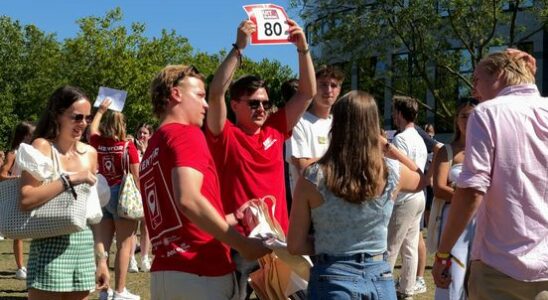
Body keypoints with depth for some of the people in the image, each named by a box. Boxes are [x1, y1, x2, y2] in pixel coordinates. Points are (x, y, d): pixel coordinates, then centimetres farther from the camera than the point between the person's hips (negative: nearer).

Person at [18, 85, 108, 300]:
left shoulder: (90, 153, 9)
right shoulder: (43, 146, -6)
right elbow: (26, 199, -20)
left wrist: (101, 257, 13)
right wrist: (70, 178, -19)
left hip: (85, 248, 5)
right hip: (51, 247, -5)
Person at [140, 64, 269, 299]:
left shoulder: (151, 150, 18)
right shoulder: (186, 134, -7)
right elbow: (188, 199, -24)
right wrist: (243, 244, -17)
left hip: (163, 273, 8)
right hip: (202, 274, -8)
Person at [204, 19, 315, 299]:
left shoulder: (275, 130, 7)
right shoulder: (224, 135, -6)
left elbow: (308, 92, 5)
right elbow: (215, 94, -22)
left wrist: (302, 48, -5)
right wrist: (238, 48, -25)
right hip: (239, 243, -5)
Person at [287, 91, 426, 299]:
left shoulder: (312, 178, -12)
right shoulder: (393, 173, -7)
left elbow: (295, 245, -8)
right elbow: (421, 179, 19)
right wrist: (387, 145, 15)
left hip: (333, 279, -2)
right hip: (379, 278, 3)